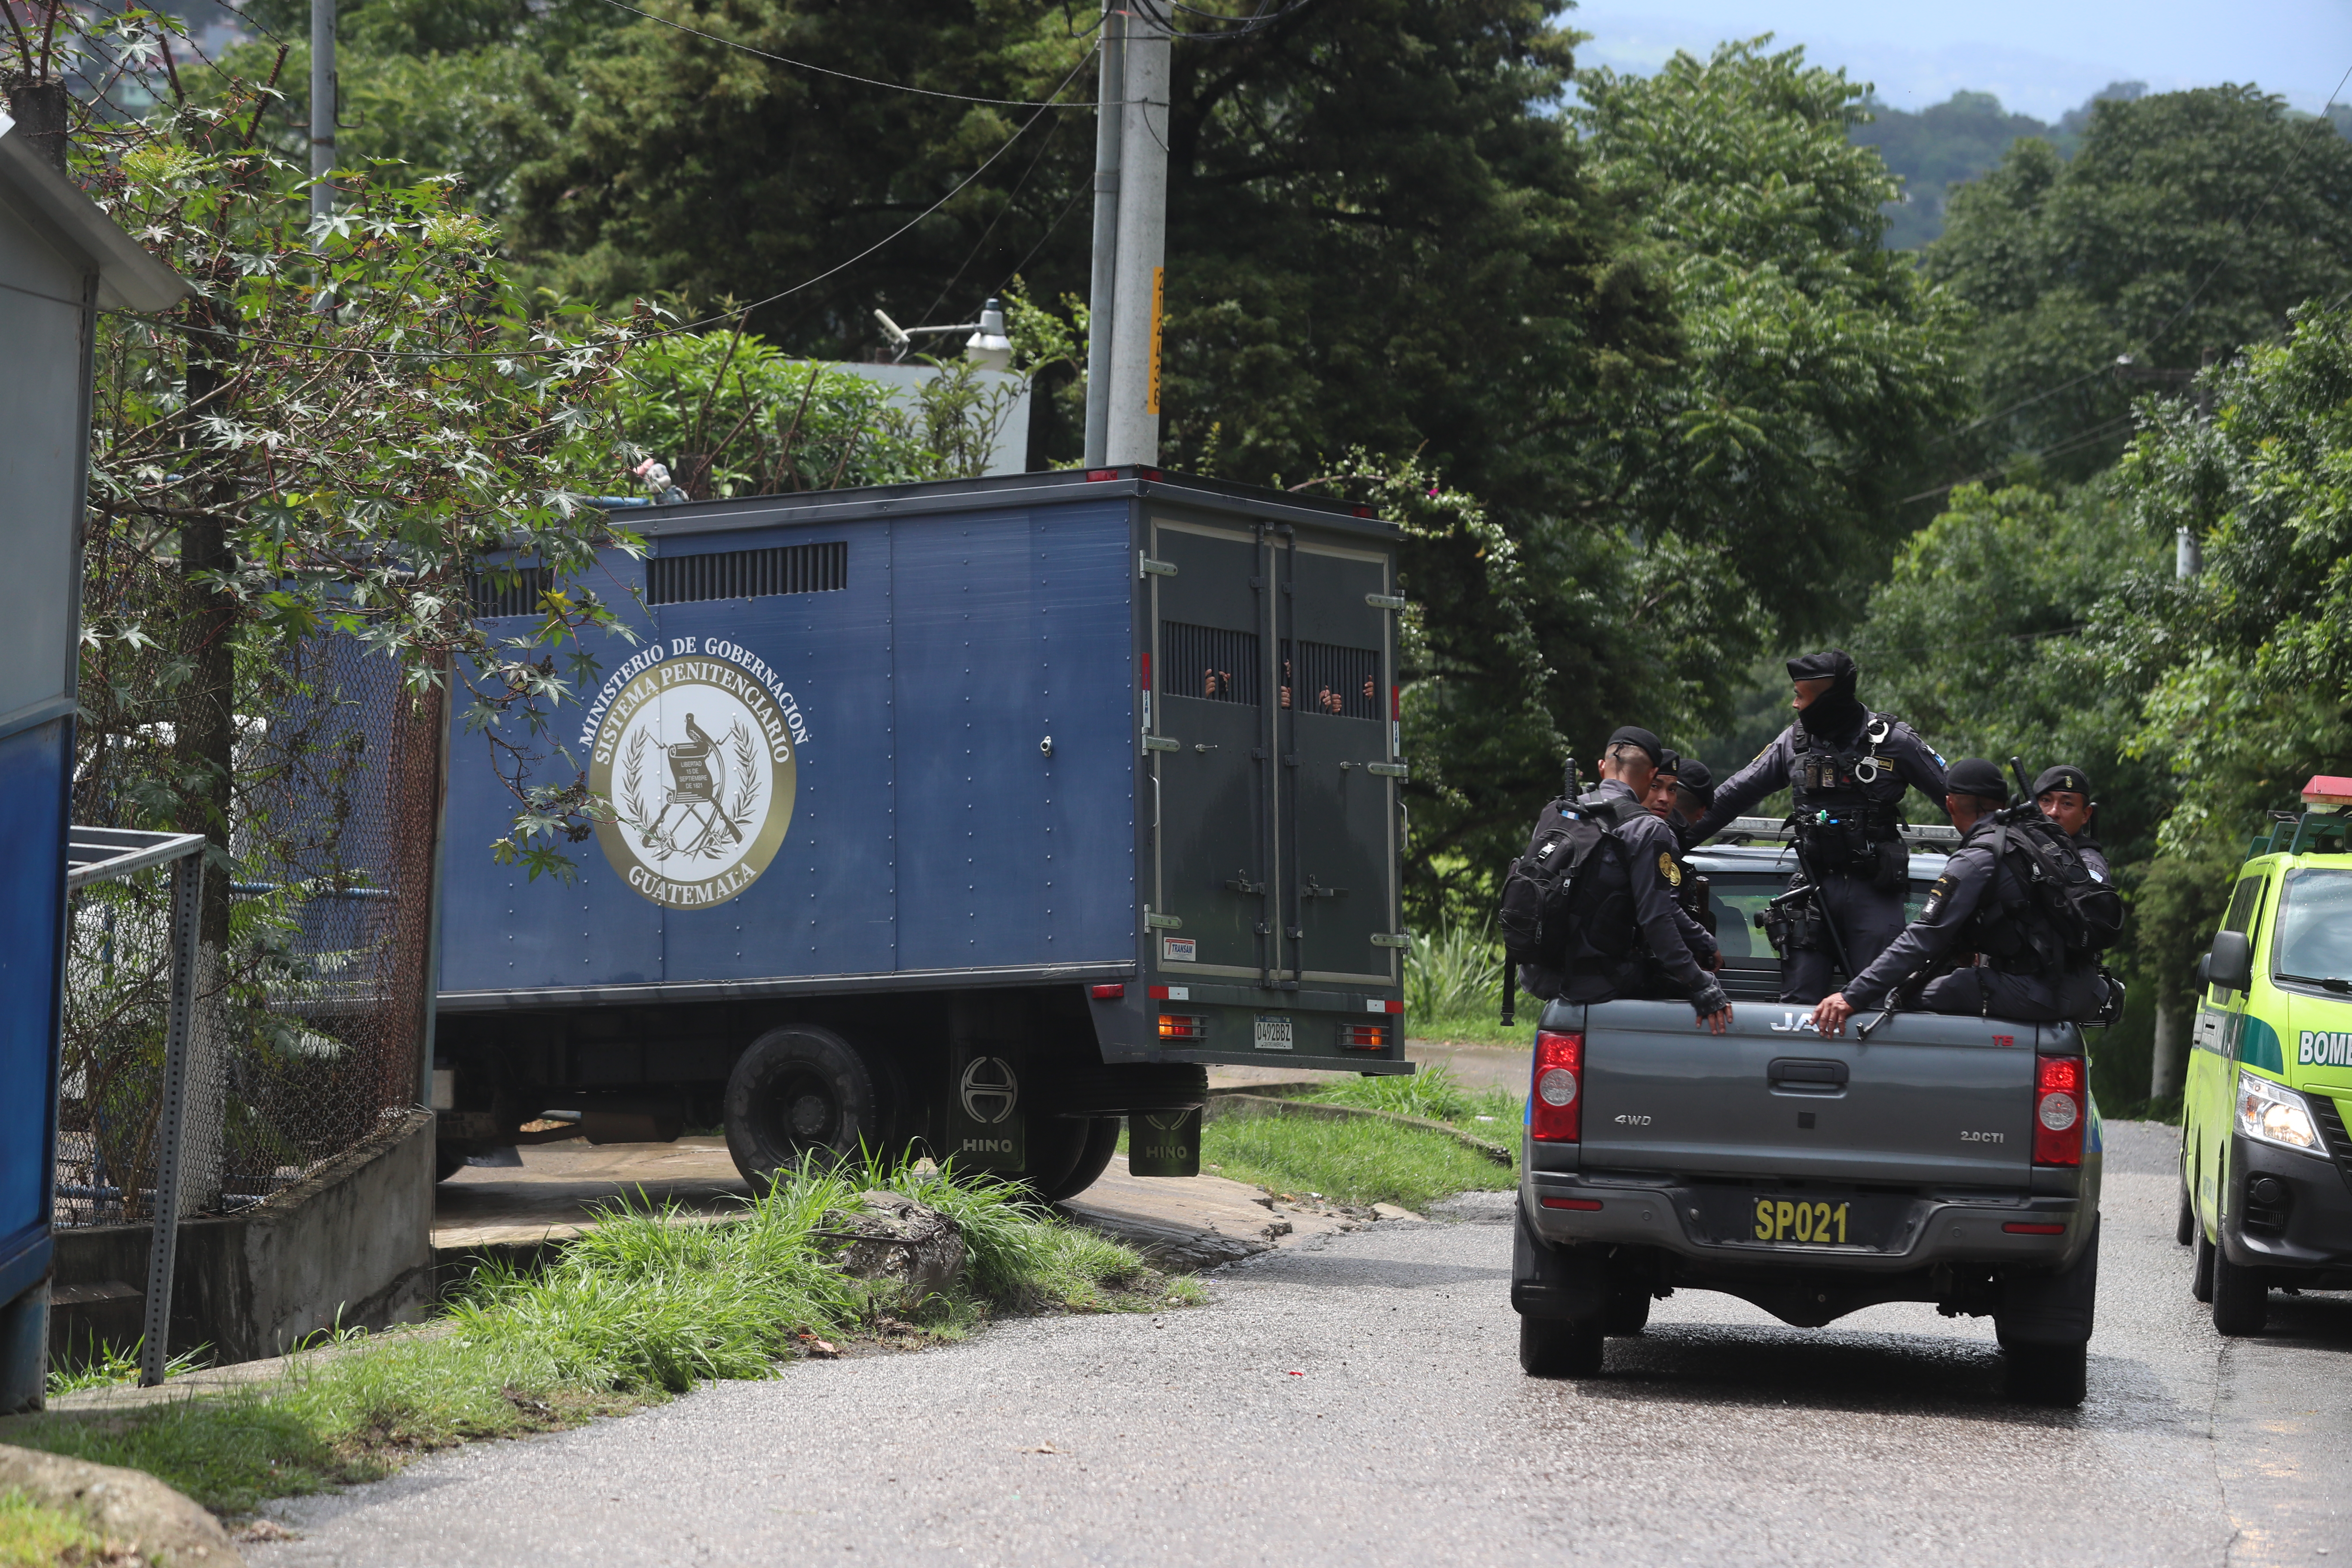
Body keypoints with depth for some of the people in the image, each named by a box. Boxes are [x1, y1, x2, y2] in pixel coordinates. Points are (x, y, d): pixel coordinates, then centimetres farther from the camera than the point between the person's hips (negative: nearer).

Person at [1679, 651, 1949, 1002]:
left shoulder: (1891, 741, -2)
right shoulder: (1795, 741, 9)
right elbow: (1733, 795, 14)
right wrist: (1679, 840, 13)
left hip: (1875, 892, -3)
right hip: (1814, 886, 3)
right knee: (1799, 1002, -2)